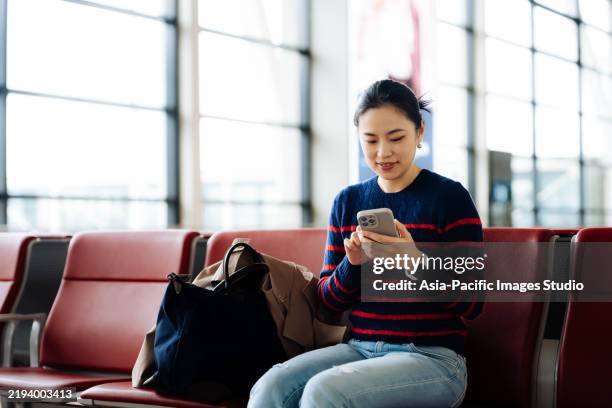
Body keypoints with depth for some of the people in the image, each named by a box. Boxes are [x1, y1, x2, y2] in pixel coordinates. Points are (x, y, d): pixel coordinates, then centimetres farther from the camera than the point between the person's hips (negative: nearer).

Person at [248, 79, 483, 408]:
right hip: (360, 348, 4)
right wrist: (352, 263, -10)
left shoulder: (450, 196, -3)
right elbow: (330, 300, 12)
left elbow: (471, 303, -7)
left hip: (431, 355, -4)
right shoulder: (348, 201, 10)